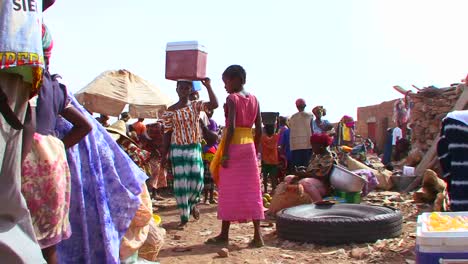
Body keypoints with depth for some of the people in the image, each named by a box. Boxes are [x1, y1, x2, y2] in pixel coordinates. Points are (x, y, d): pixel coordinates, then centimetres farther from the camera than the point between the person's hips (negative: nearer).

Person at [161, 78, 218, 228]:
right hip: (178, 149, 0)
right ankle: (184, 217, 10)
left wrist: (208, 86, -18)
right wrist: (164, 154, -1)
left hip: (195, 148, 1)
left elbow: (214, 104, -15)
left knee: (197, 181, -2)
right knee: (180, 183, 0)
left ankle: (193, 204, 31)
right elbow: (167, 133, 2)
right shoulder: (171, 111, 1)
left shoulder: (196, 105, 2)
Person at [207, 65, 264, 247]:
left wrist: (225, 153, -17)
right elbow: (259, 129, 10)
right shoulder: (253, 99, 10)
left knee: (229, 191, 2)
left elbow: (231, 127, -18)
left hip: (233, 147, -6)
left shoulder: (232, 98, -9)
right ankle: (257, 234, 6)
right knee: (251, 190, 6)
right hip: (249, 146, 6)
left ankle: (224, 234, 12)